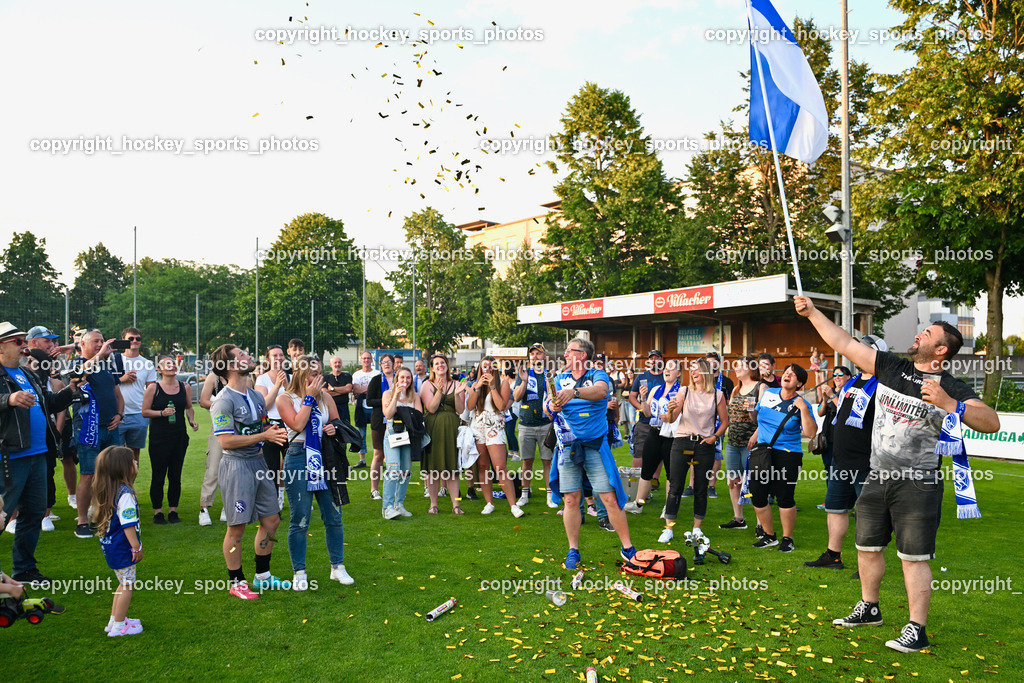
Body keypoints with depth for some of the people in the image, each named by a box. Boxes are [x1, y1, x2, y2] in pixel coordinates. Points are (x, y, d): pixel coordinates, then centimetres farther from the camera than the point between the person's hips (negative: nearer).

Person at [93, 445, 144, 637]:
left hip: (110, 546, 10)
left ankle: (115, 620, 31)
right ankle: (118, 626, 10)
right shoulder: (125, 494, -23)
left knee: (124, 583, 22)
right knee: (127, 585, 2)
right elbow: (128, 524, -23)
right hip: (122, 548, -10)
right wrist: (136, 547, -16)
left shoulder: (109, 490, 7)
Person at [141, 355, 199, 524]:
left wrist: (192, 420, 2)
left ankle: (173, 511, 15)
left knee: (175, 475, 6)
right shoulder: (153, 388, -3)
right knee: (158, 475, 1)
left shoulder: (184, 387, 7)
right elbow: (145, 412, -2)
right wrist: (162, 412, -17)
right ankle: (157, 512, 11)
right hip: (159, 436, -3)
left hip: (179, 436, 3)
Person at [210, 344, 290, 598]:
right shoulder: (224, 401, -14)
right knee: (237, 527, 1)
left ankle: (262, 576, 27)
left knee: (271, 520, 12)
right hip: (237, 465, -8)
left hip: (258, 461, 8)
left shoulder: (256, 396, 11)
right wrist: (263, 436, -20)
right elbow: (226, 441, -19)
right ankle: (236, 582, 17)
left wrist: (275, 432, -2)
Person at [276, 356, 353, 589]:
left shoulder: (324, 395, 10)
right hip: (299, 459, -4)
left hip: (324, 458, 4)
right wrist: (309, 397, -12)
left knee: (333, 516, 8)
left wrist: (335, 429, -7)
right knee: (300, 519, 2)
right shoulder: (285, 399, -2)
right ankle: (299, 573, 14)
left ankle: (337, 567, 21)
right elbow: (298, 425, -17)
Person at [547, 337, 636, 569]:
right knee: (571, 500, 4)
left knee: (611, 499, -2)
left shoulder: (598, 375, -1)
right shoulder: (560, 379, 11)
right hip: (568, 446, 3)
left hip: (595, 445, -3)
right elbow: (547, 406, 0)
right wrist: (552, 406, -25)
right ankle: (573, 551, 17)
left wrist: (574, 392, -42)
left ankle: (627, 548, 11)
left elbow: (600, 391, -25)